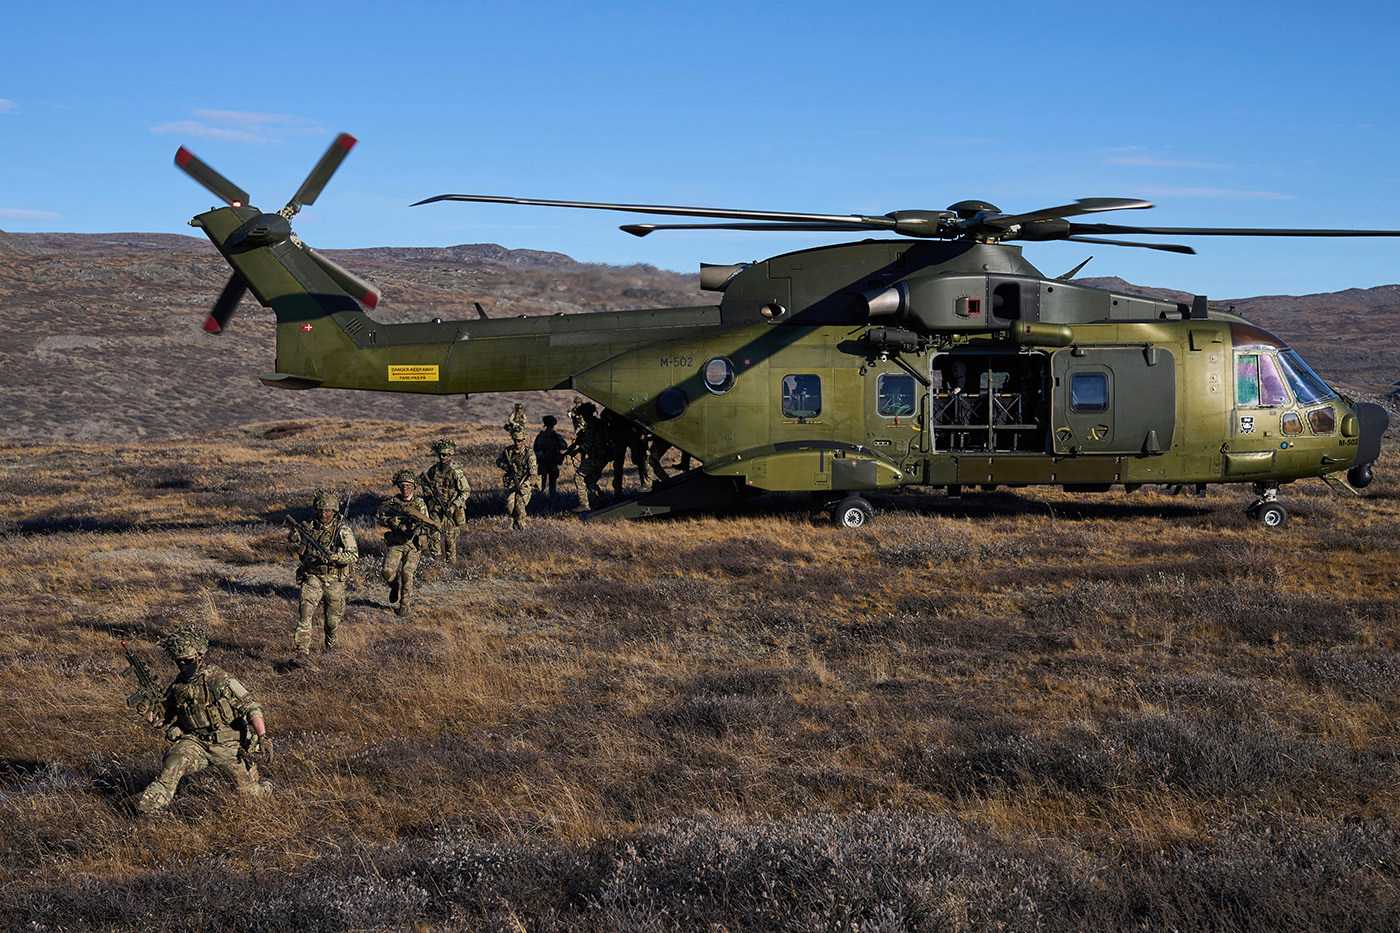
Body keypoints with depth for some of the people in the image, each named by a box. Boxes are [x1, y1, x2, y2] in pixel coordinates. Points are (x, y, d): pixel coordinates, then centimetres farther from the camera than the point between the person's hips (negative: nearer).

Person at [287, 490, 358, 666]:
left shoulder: (343, 530, -9)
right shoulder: (311, 527, 3)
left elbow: (354, 555, -16)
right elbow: (291, 536, 16)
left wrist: (334, 556, -33)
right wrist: (297, 535, -9)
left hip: (334, 581, -1)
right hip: (312, 577, 1)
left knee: (333, 619, 12)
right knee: (305, 611, -20)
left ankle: (331, 643, 45)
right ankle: (303, 652, -24)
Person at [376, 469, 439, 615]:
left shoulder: (420, 504, -1)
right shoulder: (392, 501, 6)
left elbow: (426, 526, -5)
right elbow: (381, 519, 7)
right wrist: (391, 520, -16)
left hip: (413, 544, -2)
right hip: (395, 543, 2)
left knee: (407, 573, -13)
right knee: (389, 571, -16)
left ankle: (404, 605, 3)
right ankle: (395, 587, 19)